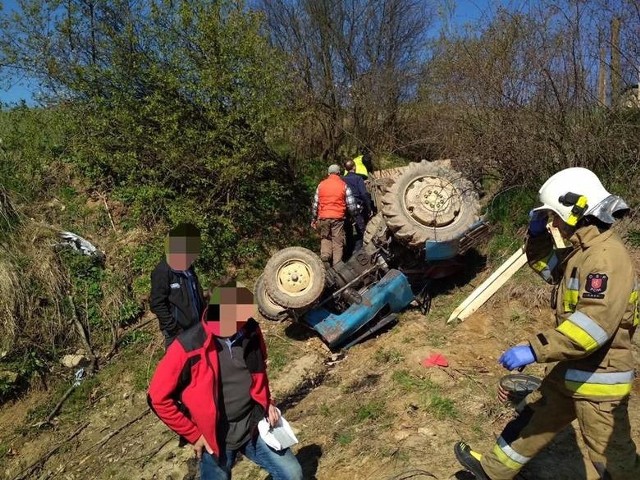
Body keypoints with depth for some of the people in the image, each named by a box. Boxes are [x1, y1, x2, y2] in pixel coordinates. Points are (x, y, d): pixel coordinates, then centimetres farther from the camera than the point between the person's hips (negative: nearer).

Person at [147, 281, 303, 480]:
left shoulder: (251, 332, -9)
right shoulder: (189, 347, -24)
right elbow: (158, 398, -14)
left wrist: (267, 403, 4)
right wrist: (194, 435, -10)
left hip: (255, 426, 4)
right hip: (215, 438, -3)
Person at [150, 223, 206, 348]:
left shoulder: (187, 268, 6)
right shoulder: (162, 272, -20)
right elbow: (157, 304, -19)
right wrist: (174, 328, -19)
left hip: (194, 327, 8)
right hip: (177, 332, -8)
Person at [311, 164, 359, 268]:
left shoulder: (321, 185, 8)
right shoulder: (344, 185, 1)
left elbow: (315, 204, 9)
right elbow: (351, 204, -2)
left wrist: (313, 219, 16)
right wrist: (355, 215, 12)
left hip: (323, 217, 2)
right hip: (338, 217, -2)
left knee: (325, 239, 17)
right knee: (338, 242, 4)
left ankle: (325, 257, -5)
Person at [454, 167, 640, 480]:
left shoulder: (606, 256, -25)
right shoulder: (581, 250, 6)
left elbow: (595, 323, -34)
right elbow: (547, 269, 24)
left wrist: (535, 350, -35)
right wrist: (537, 235, 6)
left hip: (599, 377, -10)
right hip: (572, 369, 10)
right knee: (534, 417, 21)